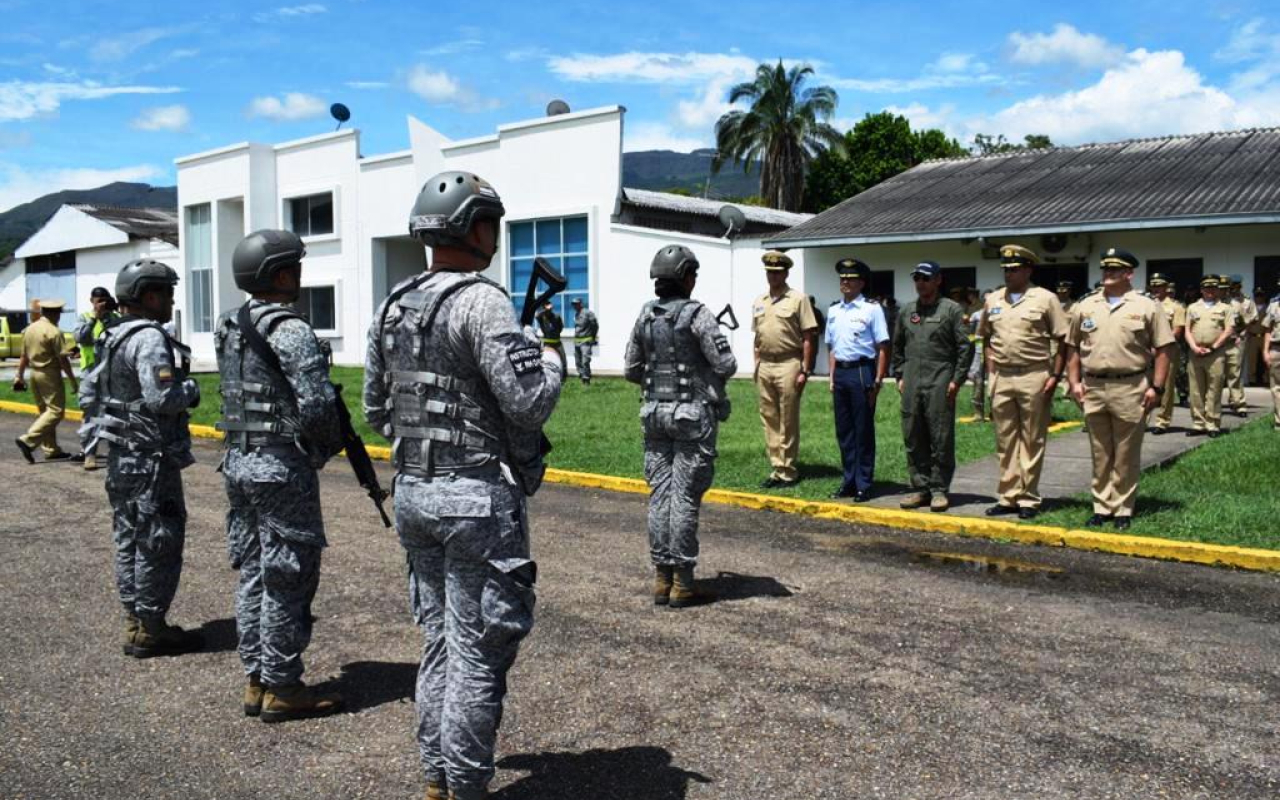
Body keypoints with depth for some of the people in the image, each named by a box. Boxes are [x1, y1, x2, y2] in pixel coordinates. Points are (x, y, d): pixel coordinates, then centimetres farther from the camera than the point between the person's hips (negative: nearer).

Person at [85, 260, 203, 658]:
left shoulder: (113, 337, 12)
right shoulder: (149, 338, -18)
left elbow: (90, 387, 19)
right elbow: (162, 398, -26)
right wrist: (191, 389, -9)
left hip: (122, 456, 10)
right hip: (151, 458, -10)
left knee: (130, 540, 15)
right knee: (159, 543, -1)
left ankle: (134, 622, 25)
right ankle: (150, 631, 6)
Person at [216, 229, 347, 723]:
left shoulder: (228, 329, 10)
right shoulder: (290, 331, -16)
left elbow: (239, 396, 14)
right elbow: (317, 405, -22)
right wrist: (333, 443, -2)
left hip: (238, 462, 9)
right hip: (282, 467, -9)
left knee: (252, 573, 14)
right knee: (288, 579, 0)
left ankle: (256, 681, 22)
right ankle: (282, 689, 8)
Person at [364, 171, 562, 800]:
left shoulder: (390, 307, 9)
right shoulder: (481, 301, -15)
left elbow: (375, 410, 15)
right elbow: (530, 402, -20)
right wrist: (550, 358, -1)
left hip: (413, 491, 8)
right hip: (478, 496, -8)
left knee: (439, 643, 18)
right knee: (478, 652, 3)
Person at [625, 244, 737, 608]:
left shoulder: (645, 315, 5)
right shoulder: (697, 314, -11)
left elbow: (631, 369, 9)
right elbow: (726, 364, -14)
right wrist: (707, 372, 8)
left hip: (656, 413, 5)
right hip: (693, 415, -5)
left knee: (660, 494, 8)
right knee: (685, 497, -2)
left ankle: (662, 578, 13)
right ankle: (682, 582, 3)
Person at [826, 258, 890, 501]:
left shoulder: (871, 309, -5)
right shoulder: (833, 310, 13)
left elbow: (883, 348, -7)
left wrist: (877, 381, -11)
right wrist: (832, 377, 11)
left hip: (862, 371, -6)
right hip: (840, 372, 6)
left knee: (863, 431, 0)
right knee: (843, 431, 10)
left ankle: (863, 485, 9)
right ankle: (849, 482, 21)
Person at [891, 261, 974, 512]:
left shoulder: (952, 309, 0)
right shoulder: (906, 311, 15)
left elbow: (966, 347, -4)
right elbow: (898, 347, 22)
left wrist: (957, 380, -9)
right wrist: (899, 376, 13)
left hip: (939, 383, -5)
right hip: (911, 384, 5)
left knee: (941, 439, -2)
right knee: (913, 439, 7)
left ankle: (939, 490, 6)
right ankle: (921, 488, 16)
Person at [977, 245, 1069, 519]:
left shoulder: (1045, 299, -3)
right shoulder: (993, 300, 11)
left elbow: (1063, 340, -3)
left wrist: (1055, 376, -10)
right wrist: (991, 371, 9)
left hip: (1034, 377, -4)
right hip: (1002, 378, 5)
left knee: (1032, 441, 2)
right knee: (1005, 441, 9)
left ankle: (1029, 499, 10)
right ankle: (1008, 497, 17)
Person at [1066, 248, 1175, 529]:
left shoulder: (1147, 307, 0)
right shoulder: (1086, 306, 10)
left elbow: (1163, 349, -1)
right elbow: (1074, 348, 14)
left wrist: (1157, 387, -7)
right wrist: (1075, 382, 5)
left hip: (1130, 388, -3)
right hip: (1092, 389, 3)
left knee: (1126, 456, 3)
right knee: (1100, 454, 10)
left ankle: (1122, 509, 13)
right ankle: (1101, 507, 19)